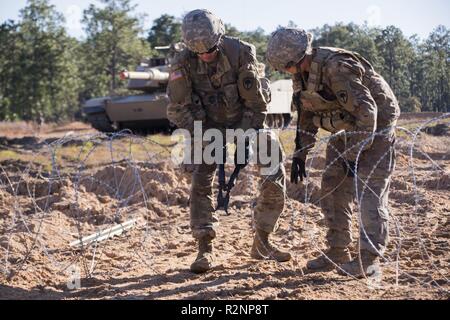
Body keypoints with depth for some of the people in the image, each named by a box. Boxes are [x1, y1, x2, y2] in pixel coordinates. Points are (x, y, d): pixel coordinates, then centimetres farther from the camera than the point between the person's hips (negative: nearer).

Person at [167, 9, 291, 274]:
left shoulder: (241, 53, -24)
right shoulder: (184, 64, -21)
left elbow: (257, 101, -18)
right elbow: (178, 109, -14)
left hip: (247, 122, 0)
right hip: (209, 127, 0)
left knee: (276, 178, -7)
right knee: (202, 182, -15)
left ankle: (262, 242, 7)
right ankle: (205, 250, -7)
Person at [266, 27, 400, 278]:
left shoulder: (336, 67, -31)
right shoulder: (303, 74, -1)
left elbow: (366, 110, -31)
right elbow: (306, 115, 12)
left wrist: (354, 154, -27)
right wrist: (300, 155, 9)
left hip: (376, 125, -9)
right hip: (347, 130, 9)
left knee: (370, 191, -12)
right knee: (333, 189, 6)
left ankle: (370, 259, -9)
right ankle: (338, 252, 13)